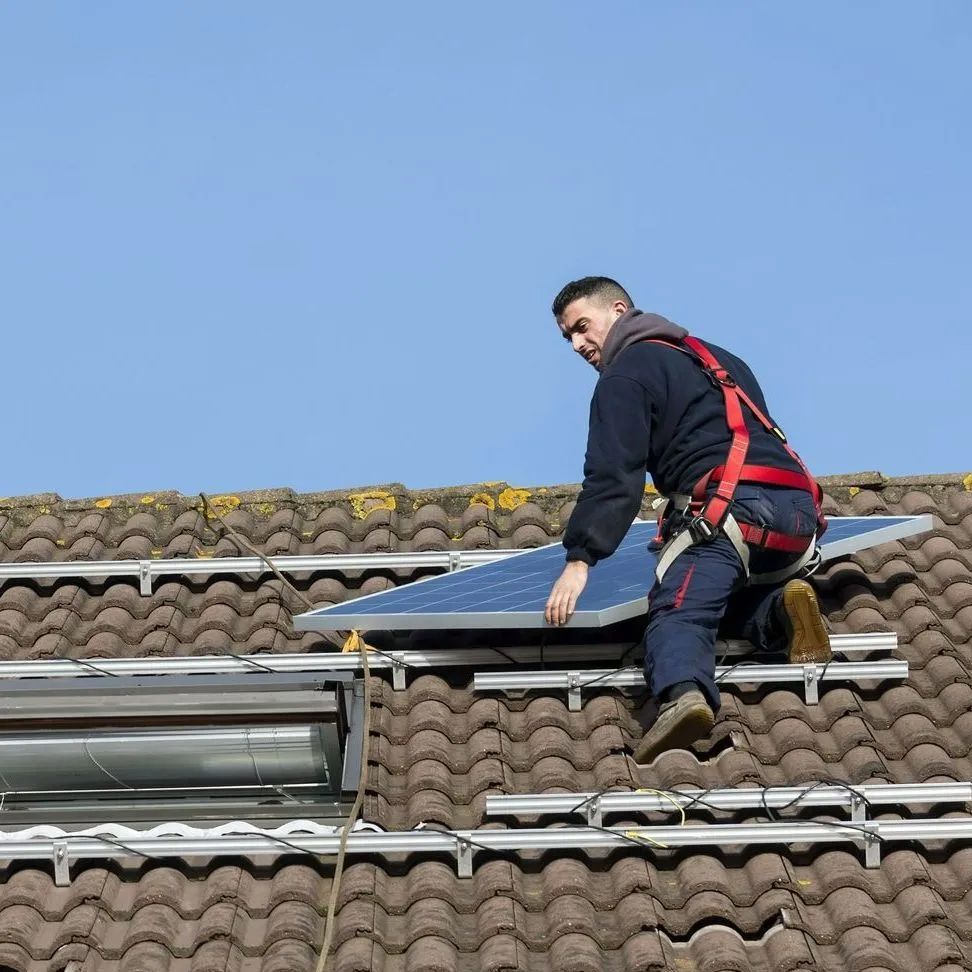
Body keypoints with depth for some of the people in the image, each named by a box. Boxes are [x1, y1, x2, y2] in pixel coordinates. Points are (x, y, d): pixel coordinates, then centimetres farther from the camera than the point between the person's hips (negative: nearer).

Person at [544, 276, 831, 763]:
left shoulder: (627, 374, 8)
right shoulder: (715, 358, 33)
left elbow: (613, 475, -4)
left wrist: (579, 559, -8)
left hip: (732, 501, -8)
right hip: (797, 510, 8)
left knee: (678, 612, -19)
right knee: (727, 602, 27)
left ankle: (681, 693, -50)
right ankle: (782, 609, -5)